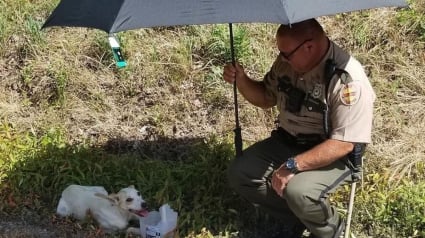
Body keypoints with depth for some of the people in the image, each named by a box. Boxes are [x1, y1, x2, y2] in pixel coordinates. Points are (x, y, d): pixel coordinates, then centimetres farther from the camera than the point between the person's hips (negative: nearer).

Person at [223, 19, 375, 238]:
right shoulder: (287, 61, -6)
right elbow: (266, 98, 11)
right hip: (286, 142, 7)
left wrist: (293, 165, -31)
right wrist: (241, 80, -10)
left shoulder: (348, 80, -27)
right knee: (239, 174, -7)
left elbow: (344, 144, -27)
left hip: (333, 156, -7)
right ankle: (295, 217, 10)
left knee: (297, 191, -33)